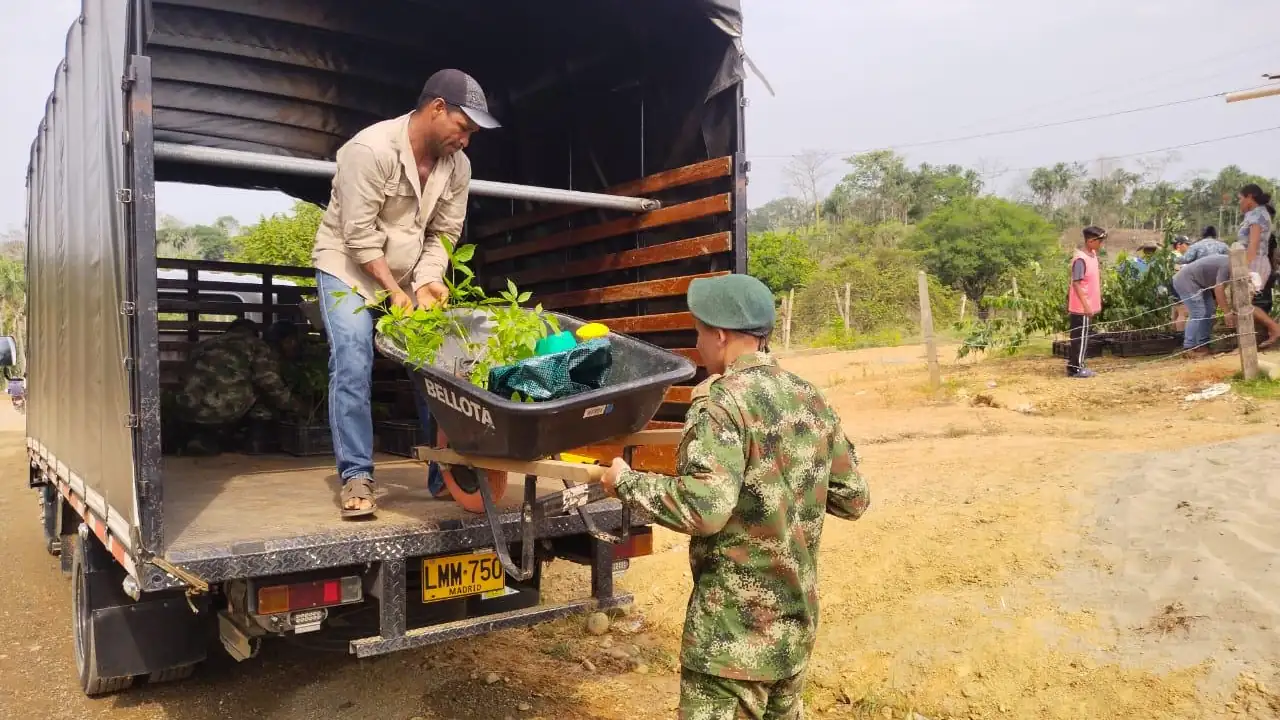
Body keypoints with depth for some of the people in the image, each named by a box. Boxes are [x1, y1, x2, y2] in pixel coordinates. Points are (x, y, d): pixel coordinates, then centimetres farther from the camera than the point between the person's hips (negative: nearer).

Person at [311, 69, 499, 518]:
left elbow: (443, 235, -1)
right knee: (353, 367, -18)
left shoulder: (457, 165, -5)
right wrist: (394, 291, -22)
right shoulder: (371, 148, -24)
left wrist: (427, 282, -16)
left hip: (410, 275, 6)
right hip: (348, 267, -5)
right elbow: (359, 234, -24)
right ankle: (356, 477, -9)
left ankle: (444, 472, 6)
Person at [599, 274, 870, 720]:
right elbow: (853, 499, 11)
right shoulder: (811, 399, 6)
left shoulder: (723, 402, -17)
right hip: (796, 618, 8)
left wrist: (625, 482, -14)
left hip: (735, 626, -8)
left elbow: (703, 508, -27)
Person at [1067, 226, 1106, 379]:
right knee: (1080, 337, -2)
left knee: (1082, 337, 14)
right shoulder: (1080, 259, -19)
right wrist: (1086, 305, -25)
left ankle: (1076, 365, 22)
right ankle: (1076, 368, 5)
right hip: (1081, 306, -9)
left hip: (1088, 305, 9)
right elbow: (1076, 283, -22)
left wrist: (1096, 303, 20)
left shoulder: (1093, 254, 10)